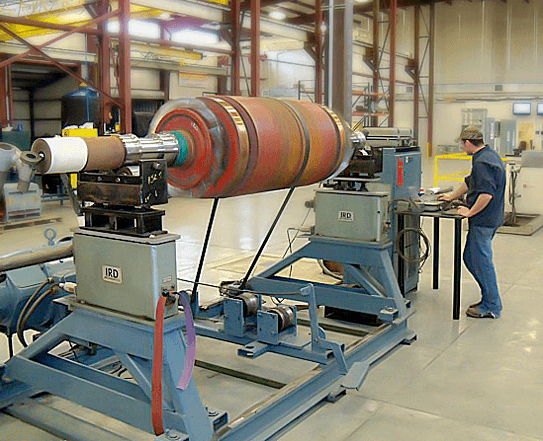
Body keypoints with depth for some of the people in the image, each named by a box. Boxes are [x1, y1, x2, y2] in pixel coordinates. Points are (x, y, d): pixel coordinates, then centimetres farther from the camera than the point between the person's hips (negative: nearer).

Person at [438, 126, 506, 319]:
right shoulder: (489, 156, 16)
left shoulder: (482, 162, -19)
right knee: (470, 258, 16)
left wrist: (470, 212, -17)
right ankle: (489, 298, 24)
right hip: (488, 218, 11)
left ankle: (491, 306, 6)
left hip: (483, 220, -11)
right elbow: (471, 182, 27)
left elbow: (486, 194, -28)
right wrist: (452, 196, 34)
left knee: (481, 261, -3)